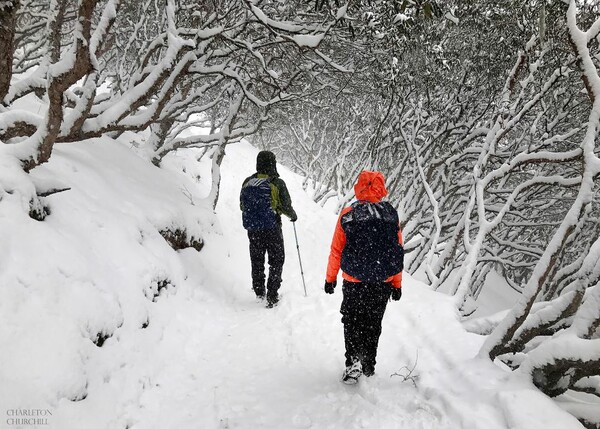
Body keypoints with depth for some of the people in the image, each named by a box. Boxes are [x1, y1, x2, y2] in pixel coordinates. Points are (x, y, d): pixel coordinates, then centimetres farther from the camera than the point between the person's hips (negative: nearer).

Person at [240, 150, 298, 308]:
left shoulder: (247, 182, 0)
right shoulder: (277, 183, -13)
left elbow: (242, 206, 10)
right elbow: (286, 206, -9)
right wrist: (293, 215, 13)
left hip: (252, 229, 4)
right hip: (271, 228, -4)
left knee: (256, 261, 18)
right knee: (276, 261, 9)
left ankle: (259, 292, 29)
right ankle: (272, 296, 6)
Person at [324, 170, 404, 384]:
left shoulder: (347, 215, -9)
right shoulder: (391, 214, -3)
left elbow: (336, 251, -4)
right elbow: (398, 251, 1)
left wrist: (330, 278, 9)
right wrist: (397, 284, 11)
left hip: (354, 282, -2)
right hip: (383, 283, 2)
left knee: (352, 322, 13)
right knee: (373, 324, 18)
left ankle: (353, 362, -2)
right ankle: (369, 364, 28)